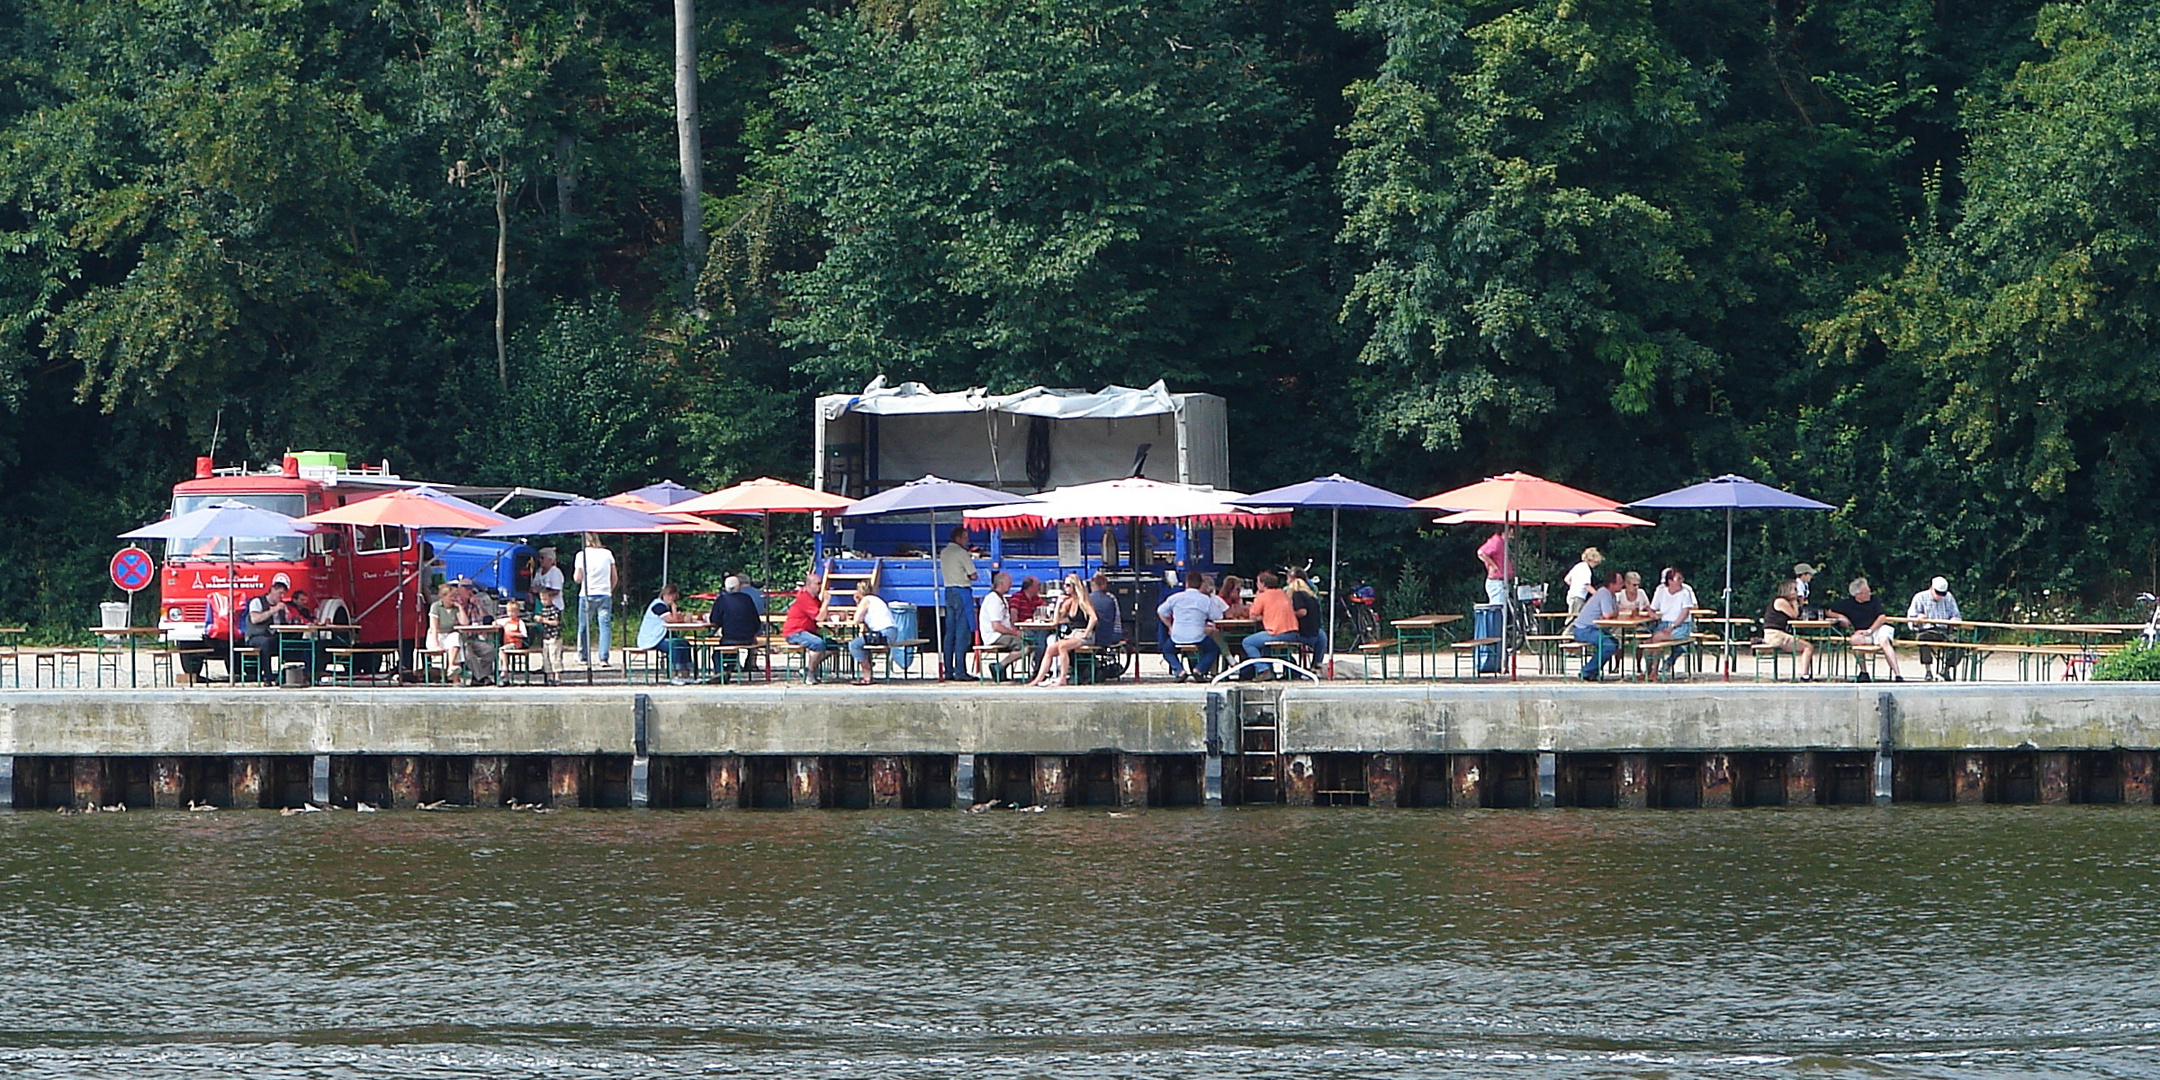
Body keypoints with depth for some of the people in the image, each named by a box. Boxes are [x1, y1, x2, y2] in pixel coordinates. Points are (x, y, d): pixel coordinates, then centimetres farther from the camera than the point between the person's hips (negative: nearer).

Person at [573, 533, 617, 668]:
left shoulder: (582, 555, -2)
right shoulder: (607, 554, 4)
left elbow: (577, 578, -2)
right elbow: (614, 577, 8)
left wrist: (575, 572, 19)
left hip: (587, 595, -1)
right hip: (605, 595, 1)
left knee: (584, 627, 11)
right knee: (605, 626, -1)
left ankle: (583, 657, 17)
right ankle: (604, 658, -10)